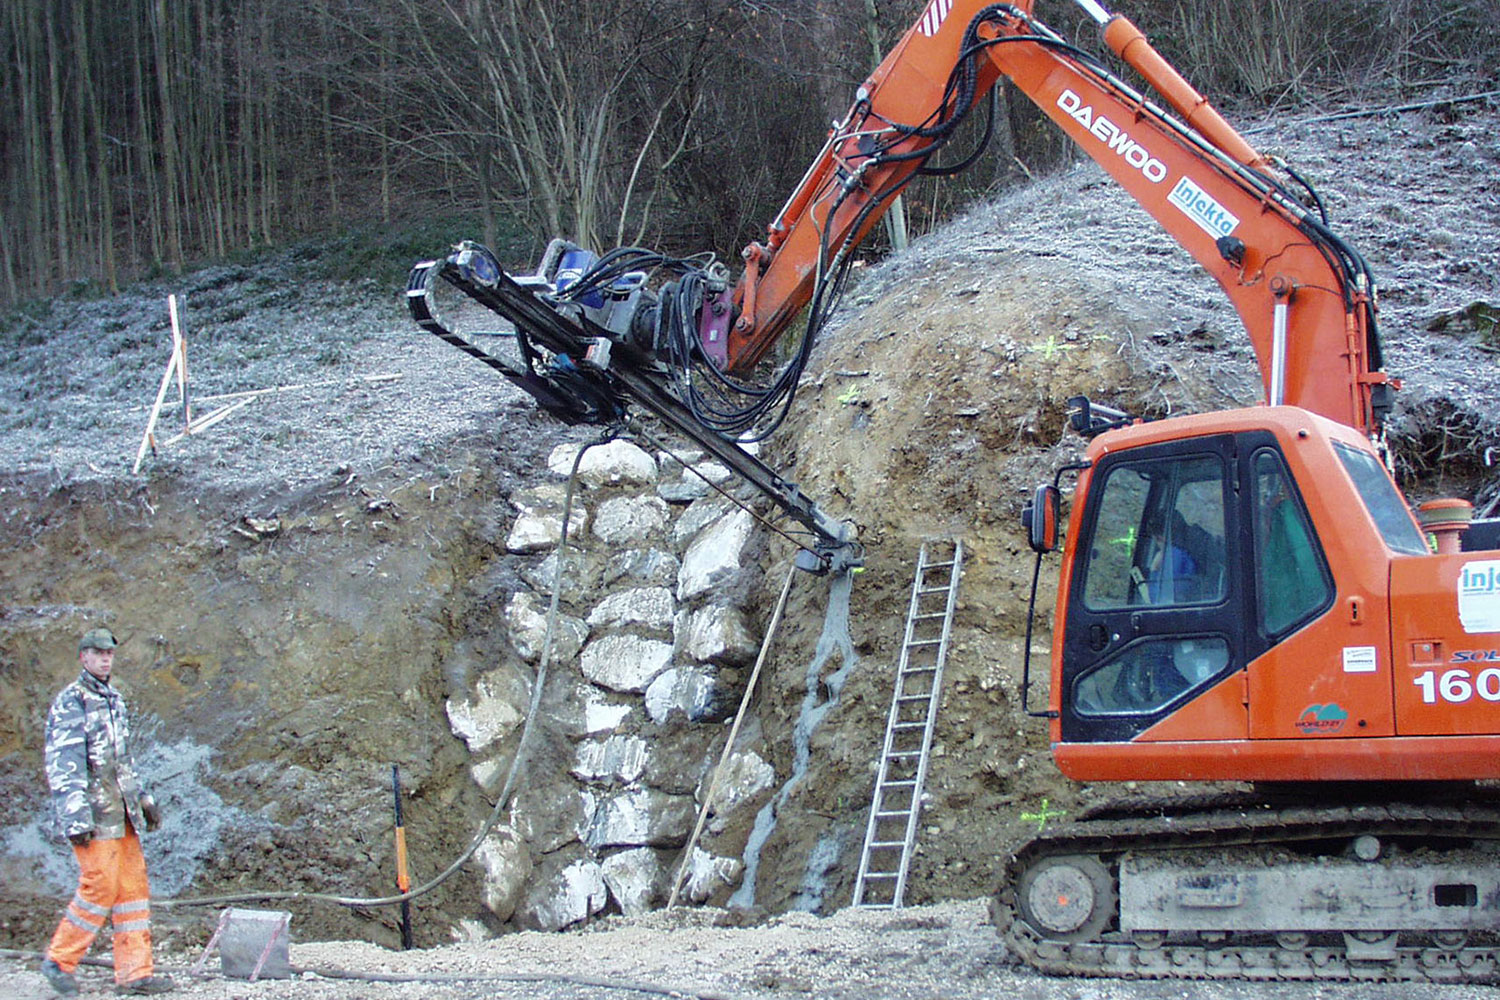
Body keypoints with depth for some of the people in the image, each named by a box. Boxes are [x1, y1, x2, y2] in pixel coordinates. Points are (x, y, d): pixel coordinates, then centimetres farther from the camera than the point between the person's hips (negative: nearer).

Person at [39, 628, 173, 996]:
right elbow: (63, 765, -16)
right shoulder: (70, 702, -9)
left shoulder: (114, 699, 17)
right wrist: (76, 818, -23)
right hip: (93, 812, -8)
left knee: (133, 884, 4)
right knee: (100, 888, -8)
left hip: (121, 811, 8)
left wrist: (143, 799, 25)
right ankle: (59, 961, 8)